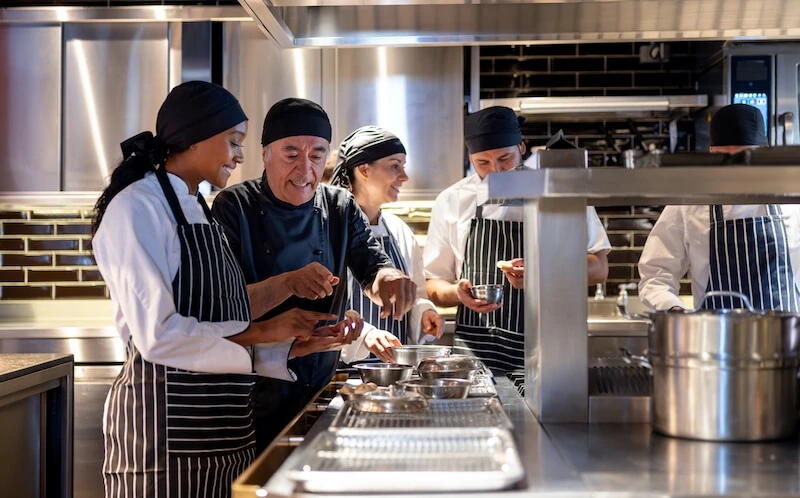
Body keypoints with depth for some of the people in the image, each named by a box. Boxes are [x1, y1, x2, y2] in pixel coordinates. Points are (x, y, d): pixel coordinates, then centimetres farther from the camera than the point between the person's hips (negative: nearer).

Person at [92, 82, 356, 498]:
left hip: (221, 422, 8)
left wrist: (296, 341, 2)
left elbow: (218, 326, 11)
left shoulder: (199, 211, 14)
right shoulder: (138, 207, -11)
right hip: (165, 424, -8)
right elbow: (158, 334, -20)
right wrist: (262, 333, -15)